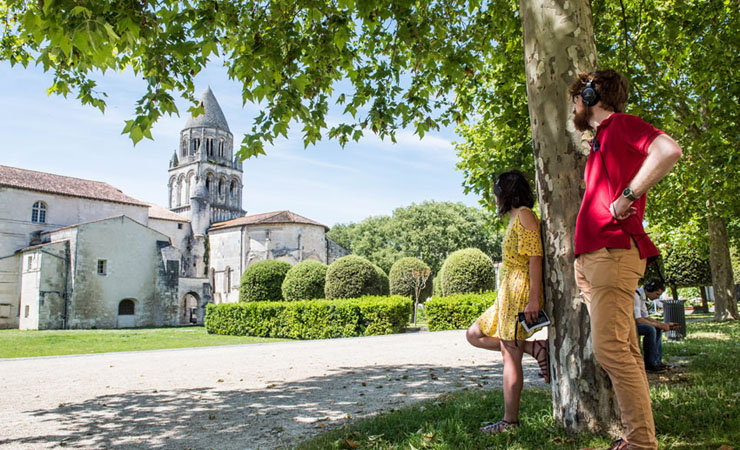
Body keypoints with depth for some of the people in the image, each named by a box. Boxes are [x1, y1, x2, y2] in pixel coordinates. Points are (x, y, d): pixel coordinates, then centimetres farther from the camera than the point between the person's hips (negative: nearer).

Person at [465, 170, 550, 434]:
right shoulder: (514, 219, 20)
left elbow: (535, 257, -17)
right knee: (474, 335, 12)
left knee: (510, 355, -8)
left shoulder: (524, 215, -8)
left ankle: (510, 421, -1)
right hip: (507, 293, 10)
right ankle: (535, 348, 3)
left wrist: (533, 298, -23)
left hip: (520, 291, -10)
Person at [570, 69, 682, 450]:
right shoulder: (600, 141, 25)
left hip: (613, 251, -9)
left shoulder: (621, 124, -2)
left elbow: (669, 150, -21)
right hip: (592, 257, 9)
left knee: (609, 348, -13)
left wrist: (627, 197, -17)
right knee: (624, 351, 9)